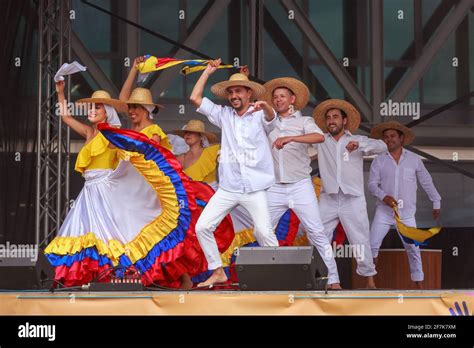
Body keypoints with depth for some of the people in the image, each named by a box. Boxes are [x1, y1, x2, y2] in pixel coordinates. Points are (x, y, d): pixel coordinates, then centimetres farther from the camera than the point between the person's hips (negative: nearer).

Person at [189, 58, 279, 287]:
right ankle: (218, 272, 6)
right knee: (202, 227, -4)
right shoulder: (224, 115, 11)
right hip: (227, 188, 4)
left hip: (255, 189, -4)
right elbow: (195, 98, 10)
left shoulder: (260, 116, 0)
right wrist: (208, 71, 10)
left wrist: (264, 106, -47)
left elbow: (270, 117, -24)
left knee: (264, 233, -13)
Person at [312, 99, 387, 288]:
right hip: (328, 200, 2)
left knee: (360, 240, -1)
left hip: (353, 200, -2)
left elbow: (381, 146, -7)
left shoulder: (358, 140, 7)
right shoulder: (321, 141, 11)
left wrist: (359, 145, -24)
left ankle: (369, 279, 6)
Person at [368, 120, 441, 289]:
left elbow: (427, 182, 11)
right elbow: (372, 183, -3)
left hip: (406, 213, 0)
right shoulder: (379, 160, 2)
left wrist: (436, 203, 12)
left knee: (413, 248, -2)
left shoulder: (414, 159, 4)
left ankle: (420, 286, 6)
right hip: (383, 212, 0)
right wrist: (383, 196, -21)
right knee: (372, 246, -7)